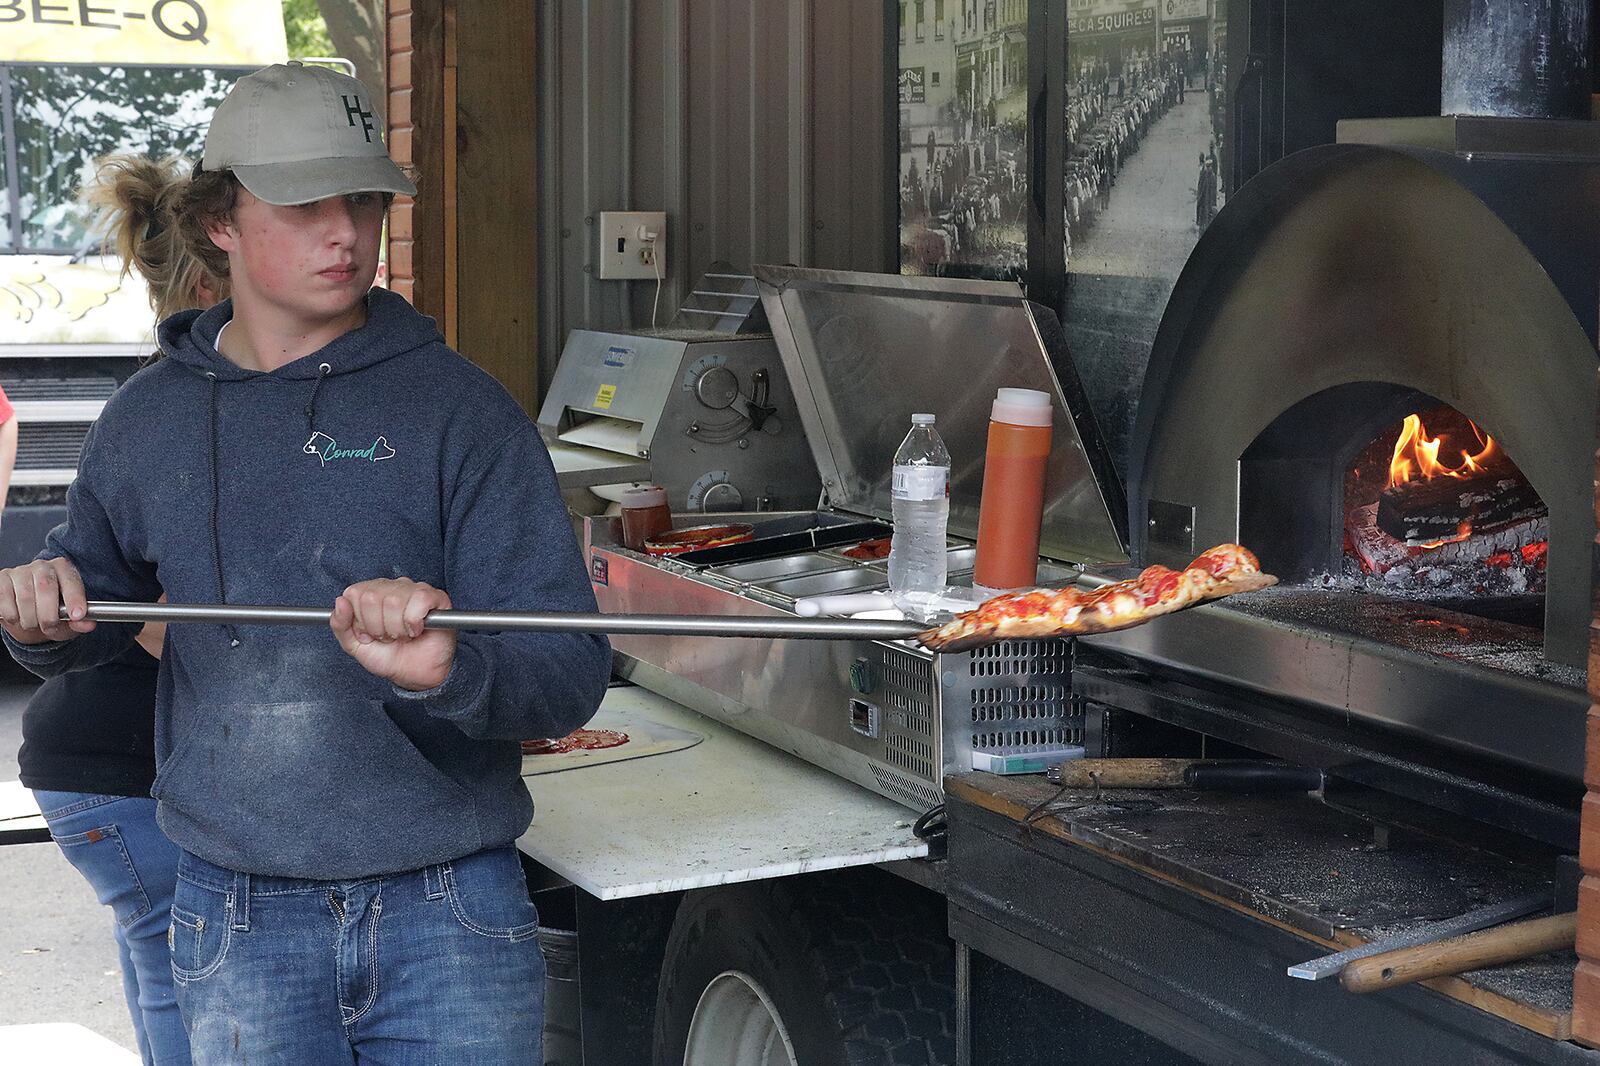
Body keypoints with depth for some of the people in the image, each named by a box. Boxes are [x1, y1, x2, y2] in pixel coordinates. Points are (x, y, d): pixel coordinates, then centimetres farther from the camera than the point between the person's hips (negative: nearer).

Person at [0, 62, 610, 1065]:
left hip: (451, 917, -2)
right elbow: (94, 595, 21)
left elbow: (572, 676, -11)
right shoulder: (150, 417, 6)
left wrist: (449, 671, -32)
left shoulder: (460, 407, -5)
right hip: (238, 924, 2)